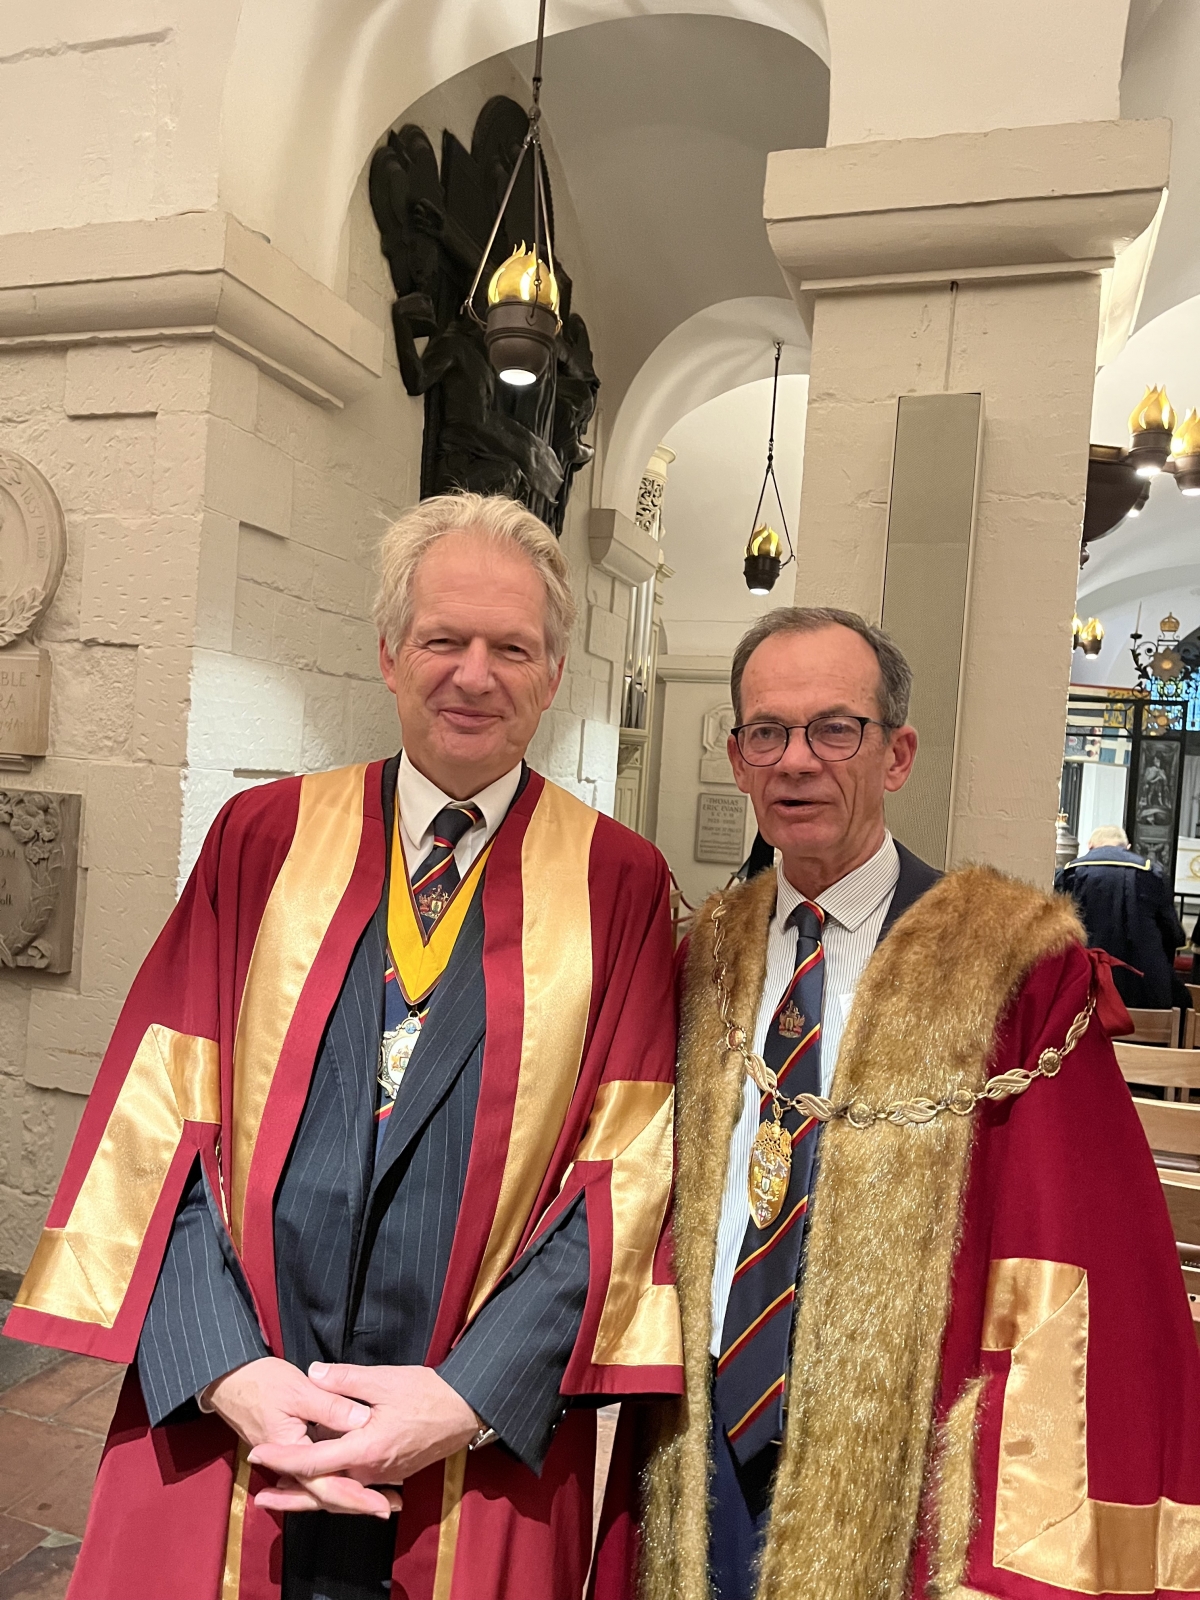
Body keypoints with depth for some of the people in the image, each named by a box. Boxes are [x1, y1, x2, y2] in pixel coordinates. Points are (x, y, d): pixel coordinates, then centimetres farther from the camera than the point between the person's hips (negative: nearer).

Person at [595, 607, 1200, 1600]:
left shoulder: (1018, 969, -16)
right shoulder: (705, 963, 0)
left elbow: (1077, 1287, -15)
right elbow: (664, 1216, 6)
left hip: (892, 1488, -4)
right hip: (703, 1462, 4)